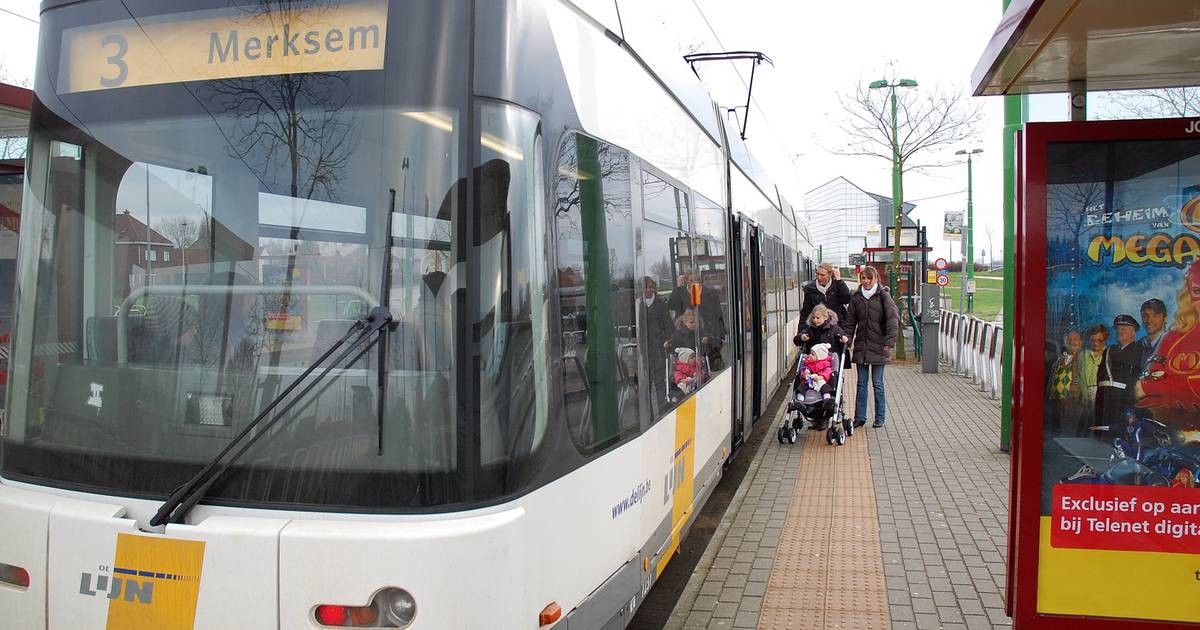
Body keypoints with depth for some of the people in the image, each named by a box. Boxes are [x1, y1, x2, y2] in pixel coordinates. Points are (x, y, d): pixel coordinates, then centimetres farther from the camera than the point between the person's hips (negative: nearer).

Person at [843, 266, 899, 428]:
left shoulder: (883, 296, -4)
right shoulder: (856, 297, 6)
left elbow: (893, 319, -9)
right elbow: (850, 321, 10)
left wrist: (889, 341, -15)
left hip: (878, 346, -3)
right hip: (861, 346, 3)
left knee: (877, 383, 4)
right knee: (861, 383, 8)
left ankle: (880, 418, 15)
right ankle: (860, 417, 14)